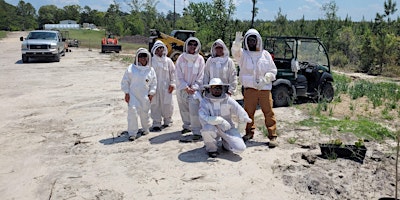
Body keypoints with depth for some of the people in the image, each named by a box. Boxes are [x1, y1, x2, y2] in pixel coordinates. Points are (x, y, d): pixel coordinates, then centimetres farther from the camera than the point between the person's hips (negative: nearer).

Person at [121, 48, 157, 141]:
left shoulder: (150, 70, 5)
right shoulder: (131, 68, -2)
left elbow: (153, 83, 10)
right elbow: (125, 81, 1)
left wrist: (151, 93, 2)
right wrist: (126, 93, -3)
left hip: (145, 96, 2)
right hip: (132, 95, -2)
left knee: (145, 113, 11)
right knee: (132, 112, -11)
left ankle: (145, 129, 35)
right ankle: (132, 133, -3)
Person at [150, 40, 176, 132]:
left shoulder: (168, 61, 4)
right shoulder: (151, 61, 3)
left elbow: (173, 72, 7)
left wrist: (172, 84, 1)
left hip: (166, 87, 0)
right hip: (154, 86, 0)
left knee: (167, 105, 4)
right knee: (155, 105, 0)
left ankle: (167, 121, 25)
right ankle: (156, 124, 8)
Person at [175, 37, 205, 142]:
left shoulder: (200, 59, -2)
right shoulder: (181, 58, 0)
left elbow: (200, 76, -2)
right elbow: (179, 75, -2)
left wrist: (194, 87, -12)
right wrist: (186, 87, -10)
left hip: (195, 89, -3)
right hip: (182, 88, 3)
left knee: (194, 109, -16)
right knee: (184, 109, 15)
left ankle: (197, 131, -12)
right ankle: (187, 126, 35)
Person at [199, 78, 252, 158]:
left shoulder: (228, 100, -8)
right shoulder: (205, 101, -12)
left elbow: (241, 113, -7)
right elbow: (203, 117, -27)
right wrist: (220, 120, -35)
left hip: (228, 129, 1)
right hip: (214, 129, -1)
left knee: (240, 148, -18)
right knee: (207, 128, -37)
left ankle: (225, 143, 19)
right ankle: (211, 148, -4)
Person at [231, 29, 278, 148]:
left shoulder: (265, 54, 12)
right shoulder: (243, 54, 7)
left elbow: (273, 70, 16)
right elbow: (235, 52, -17)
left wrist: (268, 76, -5)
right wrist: (237, 43, -37)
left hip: (264, 88, 0)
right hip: (249, 88, 0)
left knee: (268, 112, -2)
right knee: (249, 111, 7)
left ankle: (272, 136, 4)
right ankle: (249, 132, 23)